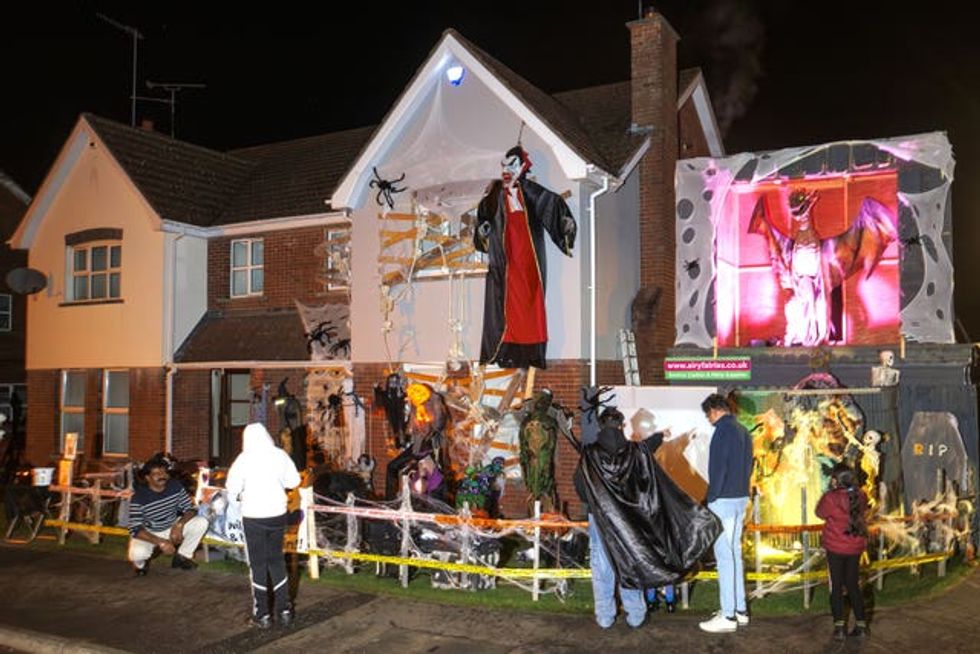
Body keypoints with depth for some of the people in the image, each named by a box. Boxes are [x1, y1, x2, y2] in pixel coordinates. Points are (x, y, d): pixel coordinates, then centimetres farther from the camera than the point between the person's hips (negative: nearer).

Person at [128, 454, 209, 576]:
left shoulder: (175, 486, -15)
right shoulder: (139, 497, -25)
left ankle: (182, 557, 5)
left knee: (201, 522, -17)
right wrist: (160, 542, -36)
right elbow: (135, 529, -27)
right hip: (148, 533, -4)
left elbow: (190, 509, -9)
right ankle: (141, 563, 6)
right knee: (137, 553, -36)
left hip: (172, 527, 4)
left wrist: (179, 525, -30)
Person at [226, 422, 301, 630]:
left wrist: (240, 496, 9)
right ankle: (284, 610, 20)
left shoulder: (244, 459, -13)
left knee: (258, 564, 8)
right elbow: (294, 481, 4)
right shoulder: (280, 455, -5)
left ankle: (262, 615, 14)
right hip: (278, 514, 3)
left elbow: (232, 488, -12)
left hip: (253, 517, -3)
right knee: (277, 560, 17)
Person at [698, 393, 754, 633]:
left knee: (724, 556, -6)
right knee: (735, 553, 15)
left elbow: (719, 468, -18)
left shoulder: (723, 430, -14)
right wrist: (740, 487, 16)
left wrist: (711, 498, -12)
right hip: (741, 498, 10)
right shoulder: (742, 431, 14)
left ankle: (728, 616, -3)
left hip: (724, 499, -10)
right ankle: (740, 610, 20)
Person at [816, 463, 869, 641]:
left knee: (836, 586, 9)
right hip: (855, 547, 4)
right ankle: (861, 625, 20)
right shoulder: (860, 496, -9)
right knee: (853, 584, 17)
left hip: (835, 548, -4)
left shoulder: (831, 498, -22)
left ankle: (839, 627, 10)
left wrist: (830, 491, -3)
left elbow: (820, 513, -5)